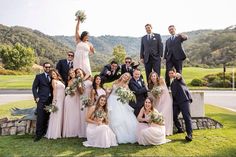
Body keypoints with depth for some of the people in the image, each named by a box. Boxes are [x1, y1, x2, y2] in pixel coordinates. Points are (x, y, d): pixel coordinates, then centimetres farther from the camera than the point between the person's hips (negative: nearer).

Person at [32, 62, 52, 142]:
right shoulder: (39, 76, 8)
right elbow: (34, 87, 4)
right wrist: (36, 97, -7)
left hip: (50, 100, 3)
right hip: (41, 100, -3)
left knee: (47, 117, 5)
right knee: (40, 117, -6)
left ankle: (44, 132, 17)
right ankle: (38, 134, 1)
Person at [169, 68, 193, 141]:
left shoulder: (178, 79, 5)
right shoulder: (171, 82, 23)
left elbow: (179, 76, -21)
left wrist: (178, 75, -44)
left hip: (184, 100, -7)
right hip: (176, 101, 7)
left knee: (187, 117, -12)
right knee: (174, 116, 3)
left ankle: (189, 134, -11)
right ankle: (180, 129, 25)